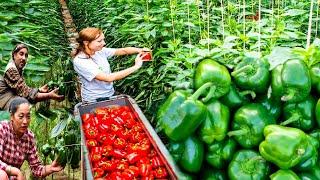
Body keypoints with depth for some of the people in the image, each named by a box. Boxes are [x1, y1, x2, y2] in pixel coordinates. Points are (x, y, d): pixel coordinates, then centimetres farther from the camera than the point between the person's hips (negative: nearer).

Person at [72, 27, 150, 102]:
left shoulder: (100, 51, -3)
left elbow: (123, 51, 0)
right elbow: (108, 78, -29)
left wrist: (140, 50, -20)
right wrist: (136, 67, -27)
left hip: (110, 94, 6)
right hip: (94, 101, -6)